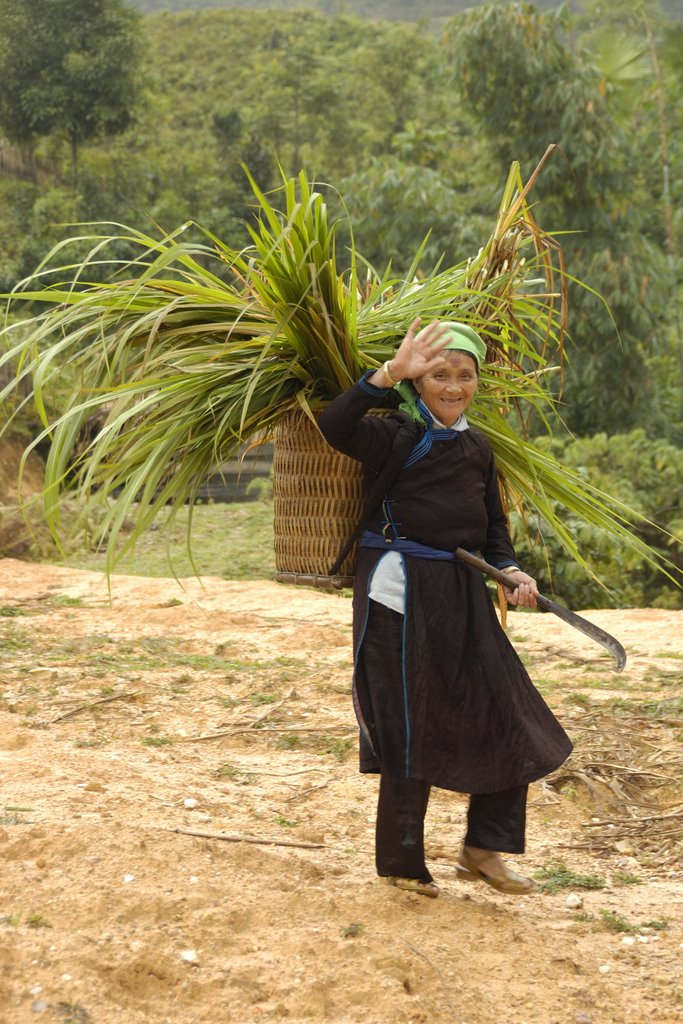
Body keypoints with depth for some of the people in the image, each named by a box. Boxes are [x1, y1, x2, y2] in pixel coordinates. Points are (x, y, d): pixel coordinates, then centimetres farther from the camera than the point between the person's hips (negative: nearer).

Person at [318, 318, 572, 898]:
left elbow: (494, 528, 18)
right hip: (402, 597, -7)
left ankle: (484, 849, 21)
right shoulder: (398, 436, -10)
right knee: (412, 730, 2)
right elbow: (336, 427, -30)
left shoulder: (477, 448, 10)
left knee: (509, 718, 6)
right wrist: (391, 373, -36)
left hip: (464, 599, 7)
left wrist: (511, 571, -1)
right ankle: (401, 863, 18)